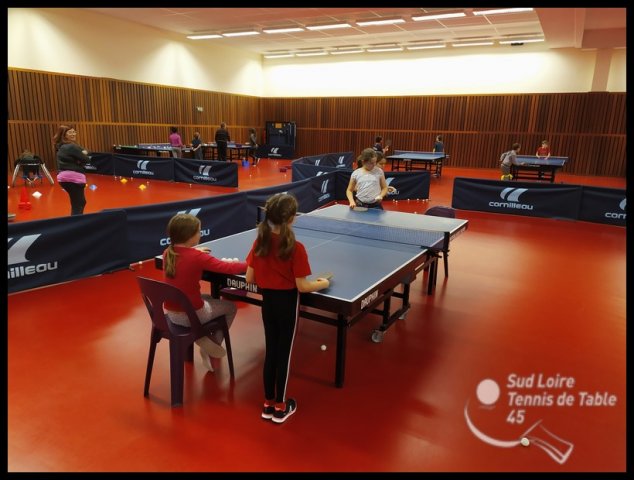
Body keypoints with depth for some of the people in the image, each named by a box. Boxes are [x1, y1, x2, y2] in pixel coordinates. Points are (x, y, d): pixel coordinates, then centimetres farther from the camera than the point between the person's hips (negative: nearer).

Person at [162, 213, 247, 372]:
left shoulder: (167, 253, -2)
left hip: (171, 313, 6)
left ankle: (202, 338, 17)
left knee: (209, 298, 32)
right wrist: (249, 264, -5)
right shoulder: (198, 257, -22)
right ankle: (211, 344, 18)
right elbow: (227, 268, -18)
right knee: (231, 307, 18)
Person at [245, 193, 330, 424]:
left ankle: (268, 404, 30)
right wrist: (322, 283, 0)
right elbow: (302, 286, -18)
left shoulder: (259, 242, -7)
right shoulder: (295, 248, -22)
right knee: (283, 354, 10)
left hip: (267, 301, 5)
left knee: (270, 352, 17)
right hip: (287, 304, -4)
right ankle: (280, 408, 25)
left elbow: (250, 278, -1)